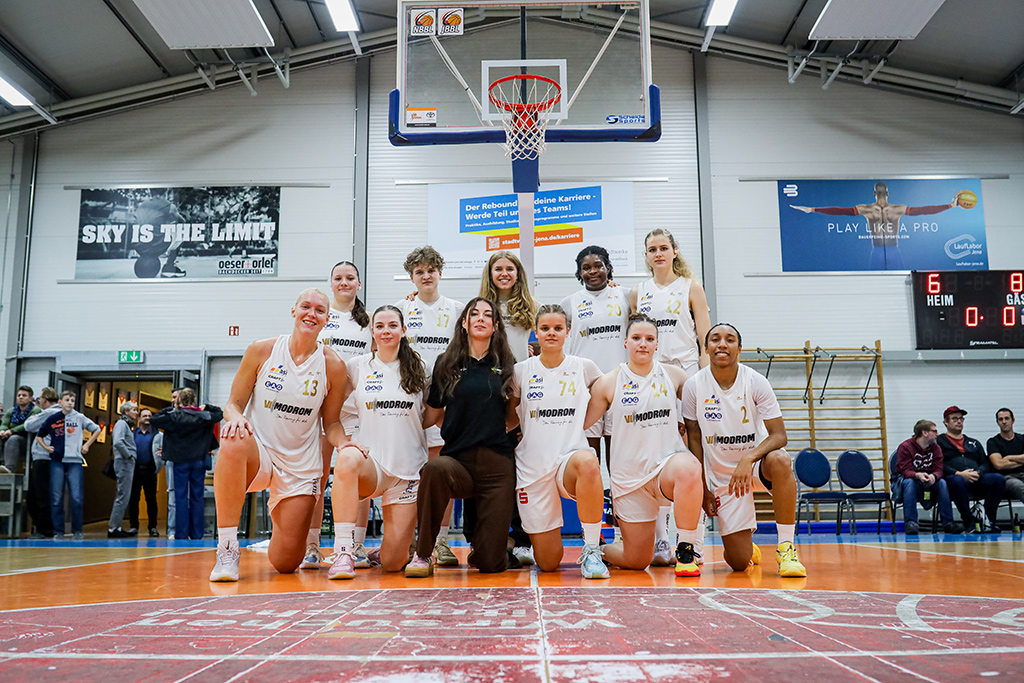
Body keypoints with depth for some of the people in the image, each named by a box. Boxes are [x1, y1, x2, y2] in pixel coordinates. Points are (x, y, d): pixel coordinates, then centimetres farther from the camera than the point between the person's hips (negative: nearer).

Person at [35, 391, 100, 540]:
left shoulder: (80, 418, 4)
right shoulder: (52, 419, 7)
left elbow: (97, 430, 15)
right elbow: (39, 435, 19)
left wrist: (87, 445, 8)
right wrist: (46, 447, 4)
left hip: (75, 462, -1)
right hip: (57, 462, 1)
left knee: (77, 498, -5)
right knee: (56, 498, 2)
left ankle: (77, 531, 5)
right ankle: (58, 532, 10)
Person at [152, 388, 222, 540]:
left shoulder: (174, 416, -9)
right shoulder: (202, 416, -3)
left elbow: (153, 420, -2)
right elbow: (220, 414, 11)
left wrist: (167, 409, 5)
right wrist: (206, 407, 14)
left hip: (181, 461, -1)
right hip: (198, 461, 2)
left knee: (181, 497, 3)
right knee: (197, 497, 6)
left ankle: (182, 534, 2)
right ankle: (197, 534, 9)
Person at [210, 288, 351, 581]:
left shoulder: (333, 366, -3)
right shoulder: (261, 350, -5)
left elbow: (331, 422, 6)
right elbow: (234, 403, 0)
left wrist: (344, 444, -16)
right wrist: (236, 417, -23)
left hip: (301, 465, 1)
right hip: (258, 451, -1)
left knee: (285, 563, -3)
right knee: (234, 443, -40)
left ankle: (282, 521, 37)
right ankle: (227, 550, -26)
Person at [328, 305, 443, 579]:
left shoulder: (418, 370, 7)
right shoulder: (358, 366, 4)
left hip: (409, 471, 1)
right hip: (371, 464, -1)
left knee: (393, 564, -5)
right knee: (347, 458, -40)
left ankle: (393, 547, 34)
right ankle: (344, 552, -31)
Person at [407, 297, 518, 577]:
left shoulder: (507, 365, 9)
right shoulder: (446, 363, 8)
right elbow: (433, 411, 18)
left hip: (498, 463, 0)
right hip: (458, 459, 0)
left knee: (490, 563, -6)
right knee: (434, 468, -39)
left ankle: (479, 543, 33)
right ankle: (423, 554, -19)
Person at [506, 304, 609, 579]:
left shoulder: (584, 367, 3)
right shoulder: (522, 371, 4)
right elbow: (511, 417, 14)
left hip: (571, 456, 0)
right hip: (532, 466, 1)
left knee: (588, 462, -41)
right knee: (548, 563, -1)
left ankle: (591, 550, -23)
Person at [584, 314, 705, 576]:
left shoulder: (673, 375, 4)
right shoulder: (608, 383, -2)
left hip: (668, 463, 1)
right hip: (629, 475, 0)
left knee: (688, 468, -39)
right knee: (636, 562, 3)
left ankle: (685, 550, -21)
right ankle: (598, 547, 39)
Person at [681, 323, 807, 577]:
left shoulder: (756, 382, -14)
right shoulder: (693, 386, -10)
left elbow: (779, 435, -15)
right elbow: (694, 439, 0)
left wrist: (748, 458, -34)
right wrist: (703, 489, -1)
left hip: (757, 460, -1)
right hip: (721, 476, 1)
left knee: (780, 461, -39)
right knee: (738, 562, -5)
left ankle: (786, 548, -22)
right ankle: (750, 550, 36)